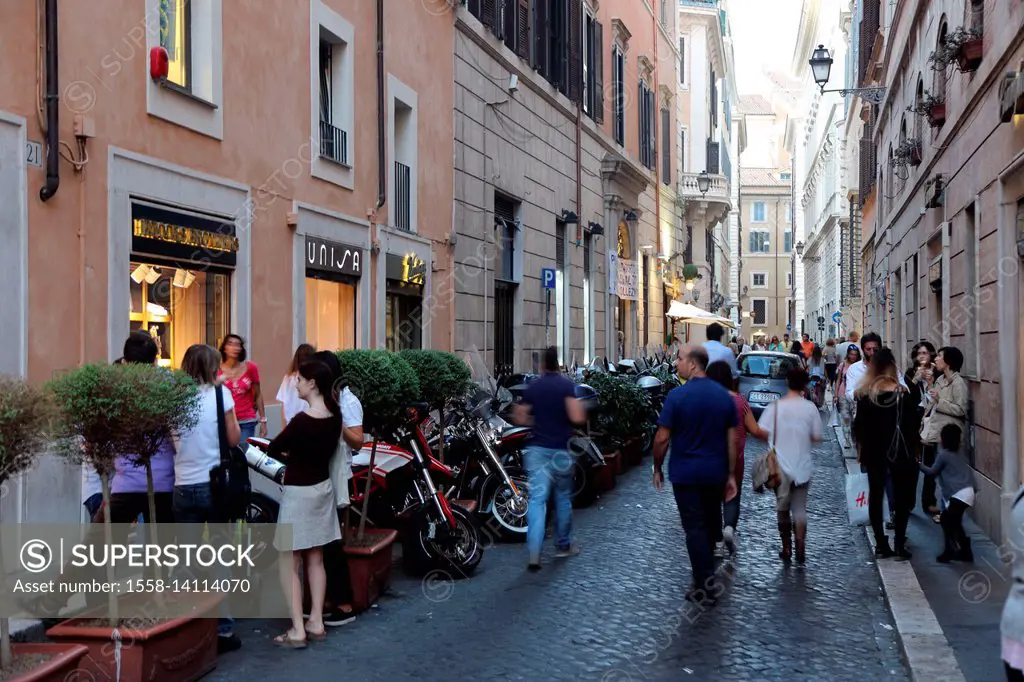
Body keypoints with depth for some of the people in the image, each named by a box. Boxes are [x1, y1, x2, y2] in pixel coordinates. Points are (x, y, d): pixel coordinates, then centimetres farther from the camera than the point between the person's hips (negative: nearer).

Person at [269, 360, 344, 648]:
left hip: (299, 493, -8)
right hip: (322, 488, 8)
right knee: (315, 560, 15)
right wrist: (298, 455, 4)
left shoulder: (302, 420, -22)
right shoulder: (334, 416, -1)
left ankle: (297, 631, 1)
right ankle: (316, 623, 21)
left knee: (289, 565, 1)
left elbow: (272, 450, -12)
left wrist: (287, 455, 7)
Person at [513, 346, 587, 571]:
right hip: (559, 450, -2)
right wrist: (583, 412, 4)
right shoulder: (567, 385, -7)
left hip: (537, 449, 2)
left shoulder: (532, 387, 5)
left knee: (537, 499, -3)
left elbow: (520, 418, 6)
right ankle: (563, 545, 30)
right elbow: (577, 418, -18)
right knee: (563, 497, 16)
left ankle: (534, 553, -15)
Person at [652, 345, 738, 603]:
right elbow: (732, 439, 3)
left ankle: (705, 586, 2)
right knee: (711, 522, 20)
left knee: (695, 527, 2)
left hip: (686, 472, -5)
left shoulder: (677, 395, -15)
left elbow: (662, 438, -14)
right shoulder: (724, 395, 1)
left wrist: (657, 468, 0)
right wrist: (731, 475, 10)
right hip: (715, 472, 5)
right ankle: (708, 572, 37)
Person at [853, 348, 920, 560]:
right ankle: (899, 544, 4)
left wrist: (861, 449, 12)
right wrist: (912, 451, 2)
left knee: (875, 495, 9)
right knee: (901, 496, 7)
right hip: (899, 450, -2)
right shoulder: (902, 393, -10)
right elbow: (912, 423, -7)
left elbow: (859, 425, 3)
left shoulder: (864, 393, -2)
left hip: (873, 451, 3)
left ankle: (881, 544, 10)